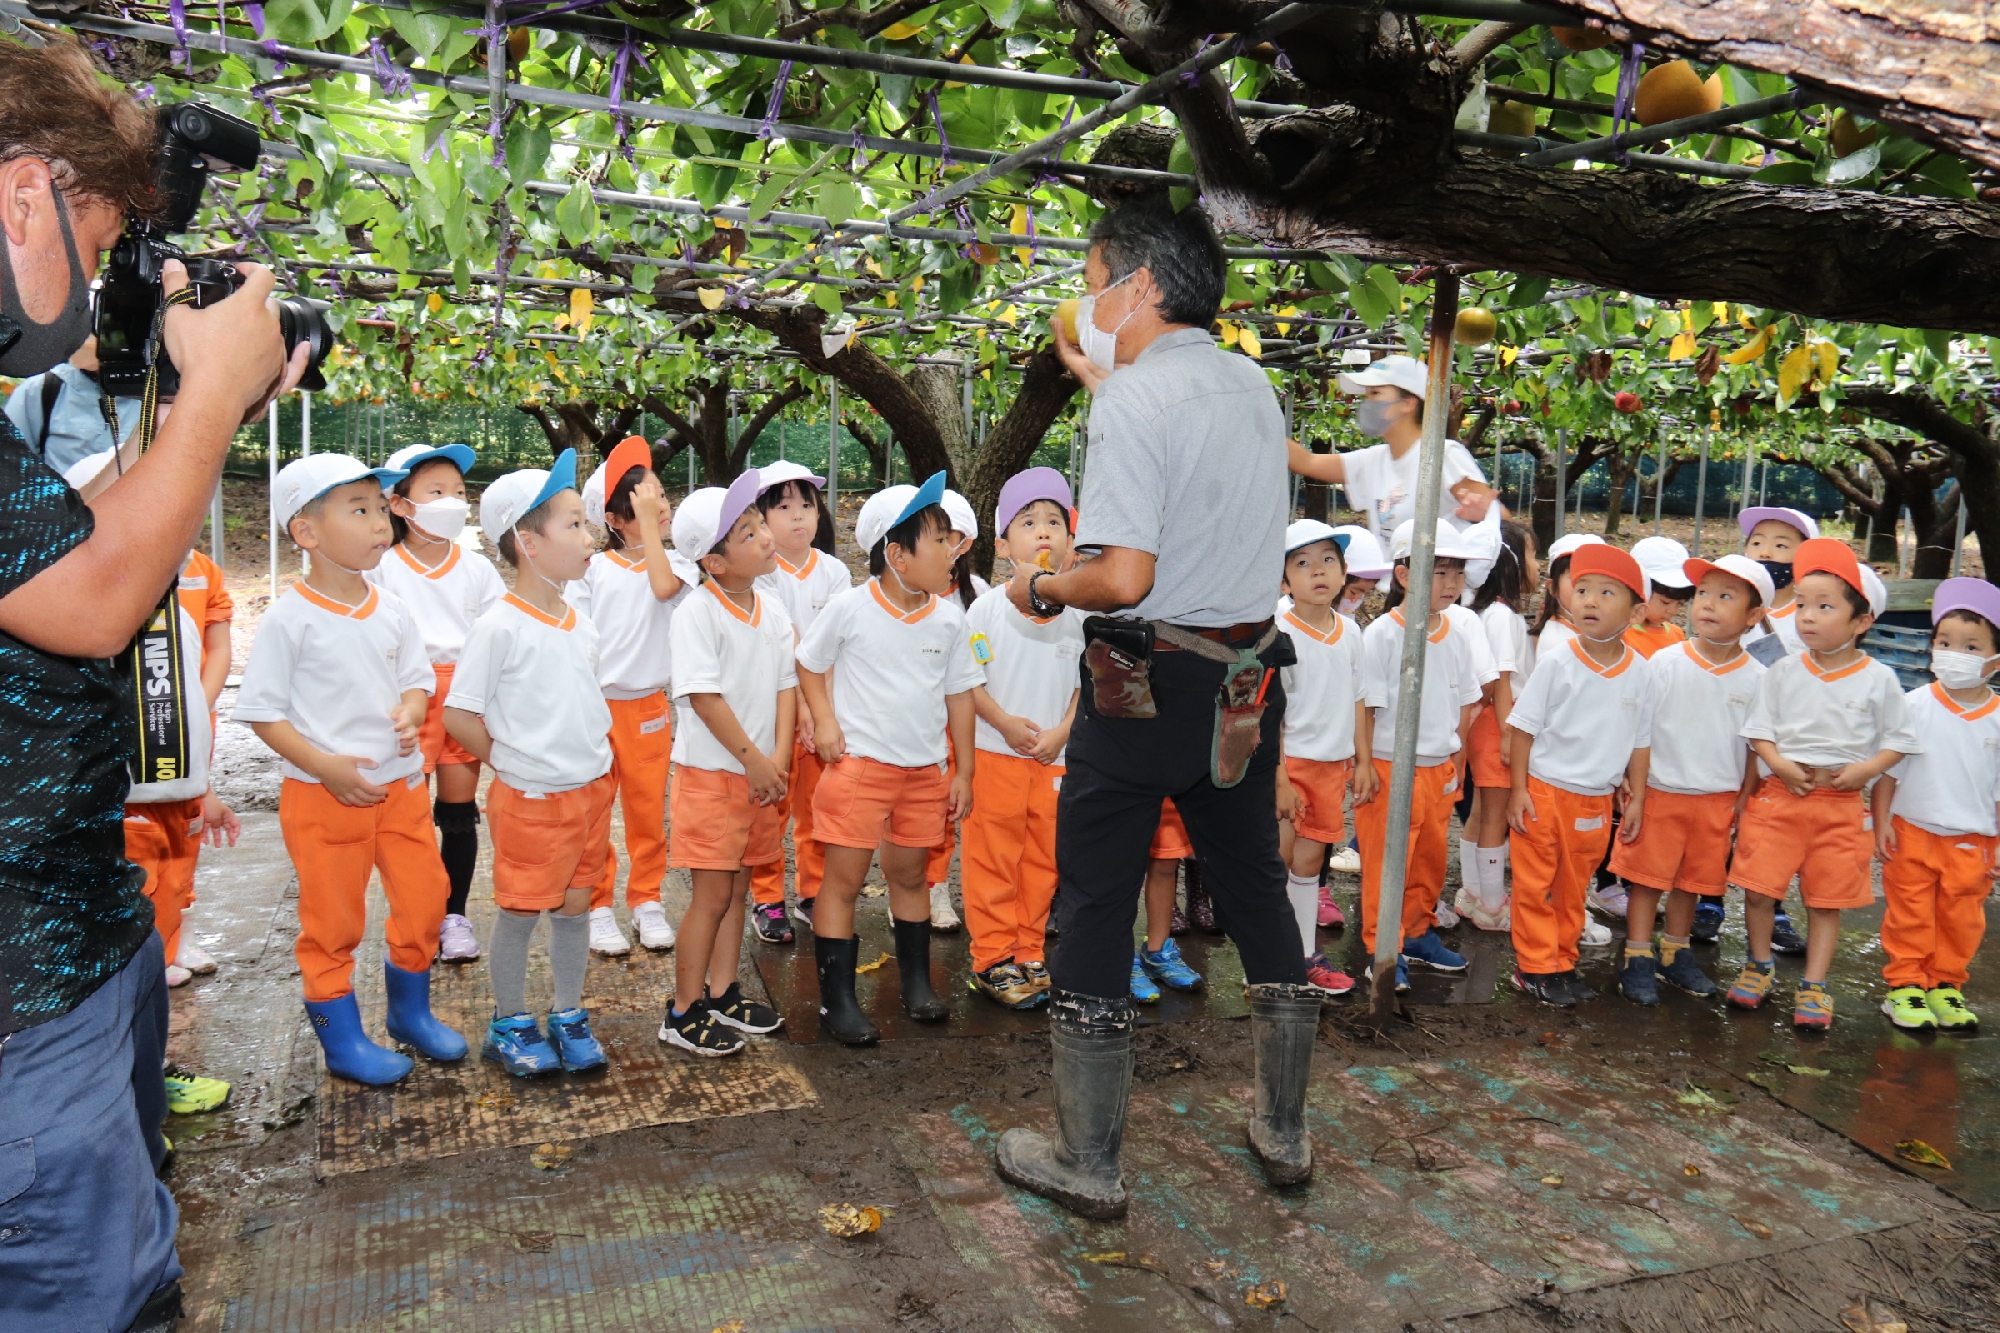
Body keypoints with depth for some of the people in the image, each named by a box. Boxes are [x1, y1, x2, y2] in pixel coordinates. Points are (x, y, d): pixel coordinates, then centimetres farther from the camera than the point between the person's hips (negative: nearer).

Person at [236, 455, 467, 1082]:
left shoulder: (391, 611, 2)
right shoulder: (290, 619, -14)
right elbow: (262, 711, -12)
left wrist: (410, 714, -11)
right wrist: (325, 766, -20)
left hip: (400, 785, 5)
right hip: (324, 794, -5)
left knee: (424, 897, 12)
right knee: (332, 920, 7)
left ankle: (410, 1011, 34)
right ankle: (342, 1038, 24)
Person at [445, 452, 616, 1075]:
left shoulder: (581, 625, 5)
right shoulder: (499, 627, -16)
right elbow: (458, 715, -13)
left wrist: (597, 766, 9)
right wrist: (515, 764, -6)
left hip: (591, 790, 6)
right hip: (529, 798, -6)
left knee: (575, 906, 15)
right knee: (519, 912, 8)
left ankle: (569, 1017, 30)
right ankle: (509, 1025, 26)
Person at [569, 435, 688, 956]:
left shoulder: (676, 563, 2)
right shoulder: (592, 570, -1)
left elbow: (664, 587, -23)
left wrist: (650, 524, -16)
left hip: (648, 707, 1)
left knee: (648, 811, 10)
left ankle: (647, 902, 23)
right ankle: (598, 906, 17)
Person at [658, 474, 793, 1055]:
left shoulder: (772, 612, 6)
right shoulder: (698, 612, -15)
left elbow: (785, 686, 6)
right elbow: (704, 696, -19)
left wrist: (779, 756, -8)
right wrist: (752, 759, -17)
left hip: (761, 772, 7)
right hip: (711, 772, -7)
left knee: (738, 887, 15)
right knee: (712, 893, -2)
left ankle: (722, 995, 28)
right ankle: (683, 1013, 11)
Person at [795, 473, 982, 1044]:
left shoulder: (948, 620, 0)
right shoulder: (849, 608, -10)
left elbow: (960, 695, 7)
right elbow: (809, 664, 3)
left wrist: (963, 771, 7)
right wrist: (825, 722, -10)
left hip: (925, 771, 4)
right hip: (859, 763, -3)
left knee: (909, 873, 15)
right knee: (843, 878, 0)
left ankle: (917, 982, 31)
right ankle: (836, 1000, 10)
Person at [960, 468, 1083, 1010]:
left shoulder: (1079, 611, 2)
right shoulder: (988, 607, -5)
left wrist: (1062, 732, -8)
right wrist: (1004, 721, -14)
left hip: (1056, 754, 3)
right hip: (995, 750, -3)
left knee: (1043, 856, 11)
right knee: (992, 856, 2)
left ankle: (1030, 954, 24)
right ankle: (992, 959, 13)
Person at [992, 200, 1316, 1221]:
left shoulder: (1134, 398, -15)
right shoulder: (1253, 387, 8)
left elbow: (1124, 577, -24)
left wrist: (1040, 588, -5)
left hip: (1143, 685, -7)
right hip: (1245, 684, 7)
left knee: (1095, 914, 6)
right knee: (1258, 898, 17)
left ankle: (1086, 1164, 18)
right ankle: (1284, 1134, 33)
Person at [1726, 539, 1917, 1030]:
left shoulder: (1878, 679, -2)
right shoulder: (1783, 672, 1)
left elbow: (1898, 740, 3)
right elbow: (1759, 730, 3)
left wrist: (1865, 770, -13)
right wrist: (1780, 764, -13)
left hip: (1841, 805, -1)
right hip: (1779, 795, 1)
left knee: (1826, 898, 7)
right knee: (1758, 888, 1)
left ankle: (1813, 986, 20)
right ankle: (1759, 966, 23)